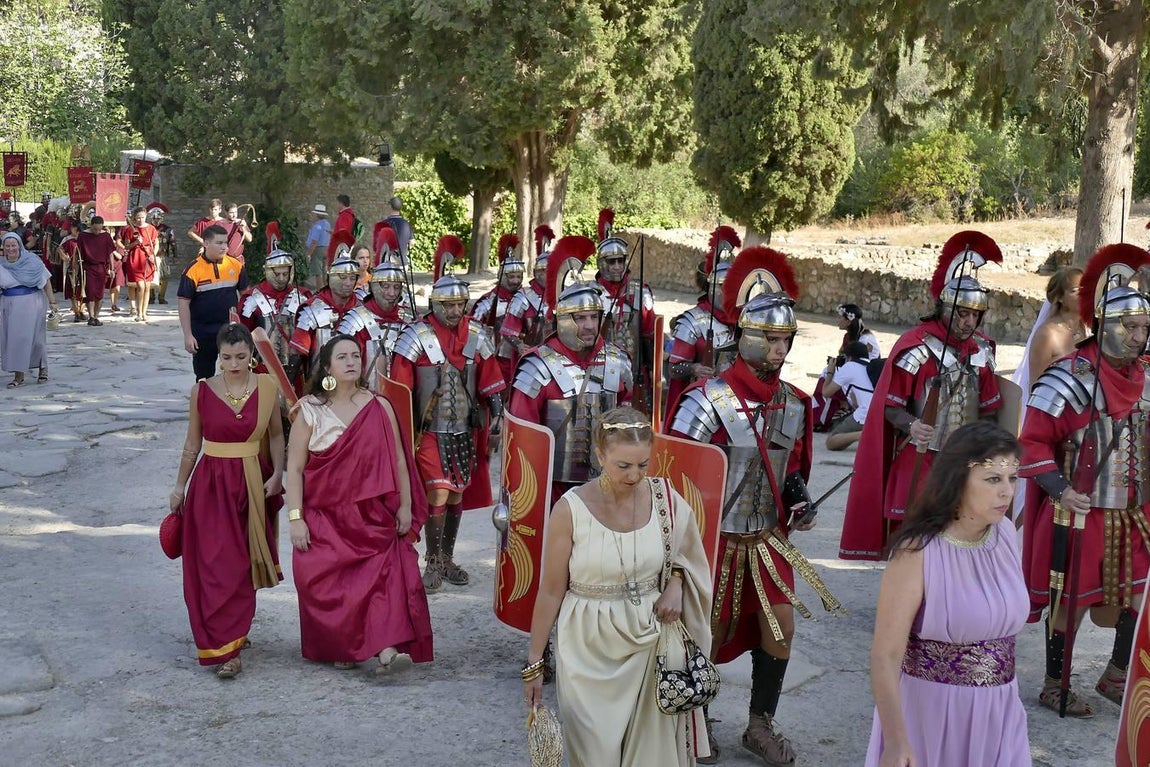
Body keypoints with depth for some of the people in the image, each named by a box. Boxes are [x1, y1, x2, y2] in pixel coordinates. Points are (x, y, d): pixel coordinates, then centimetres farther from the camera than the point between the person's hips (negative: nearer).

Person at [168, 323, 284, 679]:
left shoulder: (267, 388, -2)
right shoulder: (202, 391, -4)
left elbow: (276, 435, 7)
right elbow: (192, 443, 5)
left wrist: (277, 474, -5)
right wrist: (179, 486, 9)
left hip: (253, 483, 1)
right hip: (212, 483, -1)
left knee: (245, 562, 10)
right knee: (216, 563, -4)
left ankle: (235, 632, 29)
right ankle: (226, 649, 1)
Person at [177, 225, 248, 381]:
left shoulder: (236, 265, -1)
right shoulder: (193, 270, -11)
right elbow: (184, 304, -9)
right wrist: (188, 336, -12)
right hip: (203, 332, -2)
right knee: (204, 376, 10)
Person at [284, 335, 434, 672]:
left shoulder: (379, 407, 2)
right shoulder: (310, 411, -2)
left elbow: (398, 460, 5)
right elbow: (295, 467, -3)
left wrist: (406, 505, 2)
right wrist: (295, 518, -9)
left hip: (373, 516, 1)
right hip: (325, 518, -1)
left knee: (385, 575, -13)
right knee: (329, 583, -2)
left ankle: (387, 649, -19)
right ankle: (338, 648, 15)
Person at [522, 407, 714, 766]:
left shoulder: (664, 498, -6)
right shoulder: (570, 509, -15)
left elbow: (686, 553, 13)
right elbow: (551, 590, -7)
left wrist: (675, 582, -8)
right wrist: (534, 662, -3)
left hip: (652, 642, 2)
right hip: (591, 649, -2)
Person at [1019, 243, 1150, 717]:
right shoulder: (1073, 377, -15)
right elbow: (1033, 443, -14)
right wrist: (1061, 490, -21)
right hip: (1082, 513, -6)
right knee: (1072, 600, 4)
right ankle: (1054, 686, 21)